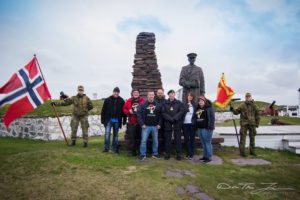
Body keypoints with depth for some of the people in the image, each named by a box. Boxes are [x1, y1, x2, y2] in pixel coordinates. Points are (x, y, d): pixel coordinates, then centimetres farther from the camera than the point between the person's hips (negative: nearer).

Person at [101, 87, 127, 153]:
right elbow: (103, 110, 2)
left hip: (117, 121, 1)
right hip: (109, 120, -1)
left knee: (115, 134, 10)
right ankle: (106, 148, 3)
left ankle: (115, 148, 19)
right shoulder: (107, 100, 0)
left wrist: (124, 120, 0)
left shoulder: (121, 101, 1)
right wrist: (103, 119, -2)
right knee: (107, 133, -8)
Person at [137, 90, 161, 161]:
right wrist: (142, 124, -10)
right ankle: (143, 155, 9)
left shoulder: (158, 105, 6)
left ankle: (155, 154, 25)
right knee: (144, 140, -2)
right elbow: (139, 114, -4)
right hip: (146, 126, -2)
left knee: (155, 141, 11)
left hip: (155, 126, 2)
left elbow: (160, 115, 6)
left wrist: (159, 124, -1)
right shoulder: (143, 105, -1)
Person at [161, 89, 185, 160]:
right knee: (167, 139, 6)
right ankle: (167, 153, 16)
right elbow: (163, 113, -1)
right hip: (168, 123, 1)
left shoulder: (179, 103, 7)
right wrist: (170, 118, -15)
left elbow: (182, 111, -4)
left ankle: (178, 154, 10)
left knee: (178, 139, 2)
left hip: (177, 123, -1)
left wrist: (175, 118, -16)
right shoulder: (165, 104, 8)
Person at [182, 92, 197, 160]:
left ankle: (191, 154, 13)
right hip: (185, 124, 1)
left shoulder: (195, 105, 4)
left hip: (192, 124, -1)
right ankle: (187, 153, 18)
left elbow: (196, 114, 4)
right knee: (186, 139, 8)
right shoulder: (184, 104, 6)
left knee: (192, 139, 5)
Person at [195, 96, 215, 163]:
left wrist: (210, 127, -19)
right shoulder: (197, 109, 15)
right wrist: (196, 127, 15)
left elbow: (212, 118, -12)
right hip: (199, 128, 7)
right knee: (203, 143, 13)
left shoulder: (209, 108, -6)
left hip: (206, 128, -7)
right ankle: (205, 156, 22)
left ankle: (209, 157, 4)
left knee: (207, 143, -3)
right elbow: (196, 118, 20)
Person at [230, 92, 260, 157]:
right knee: (243, 137, -3)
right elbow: (236, 112, 0)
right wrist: (232, 109, -19)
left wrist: (257, 123, 5)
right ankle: (242, 151, 3)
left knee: (252, 137, 11)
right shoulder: (242, 105, 0)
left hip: (252, 124, 3)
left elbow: (257, 115, 9)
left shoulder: (254, 105, 4)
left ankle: (252, 151, 25)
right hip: (244, 123, -2)